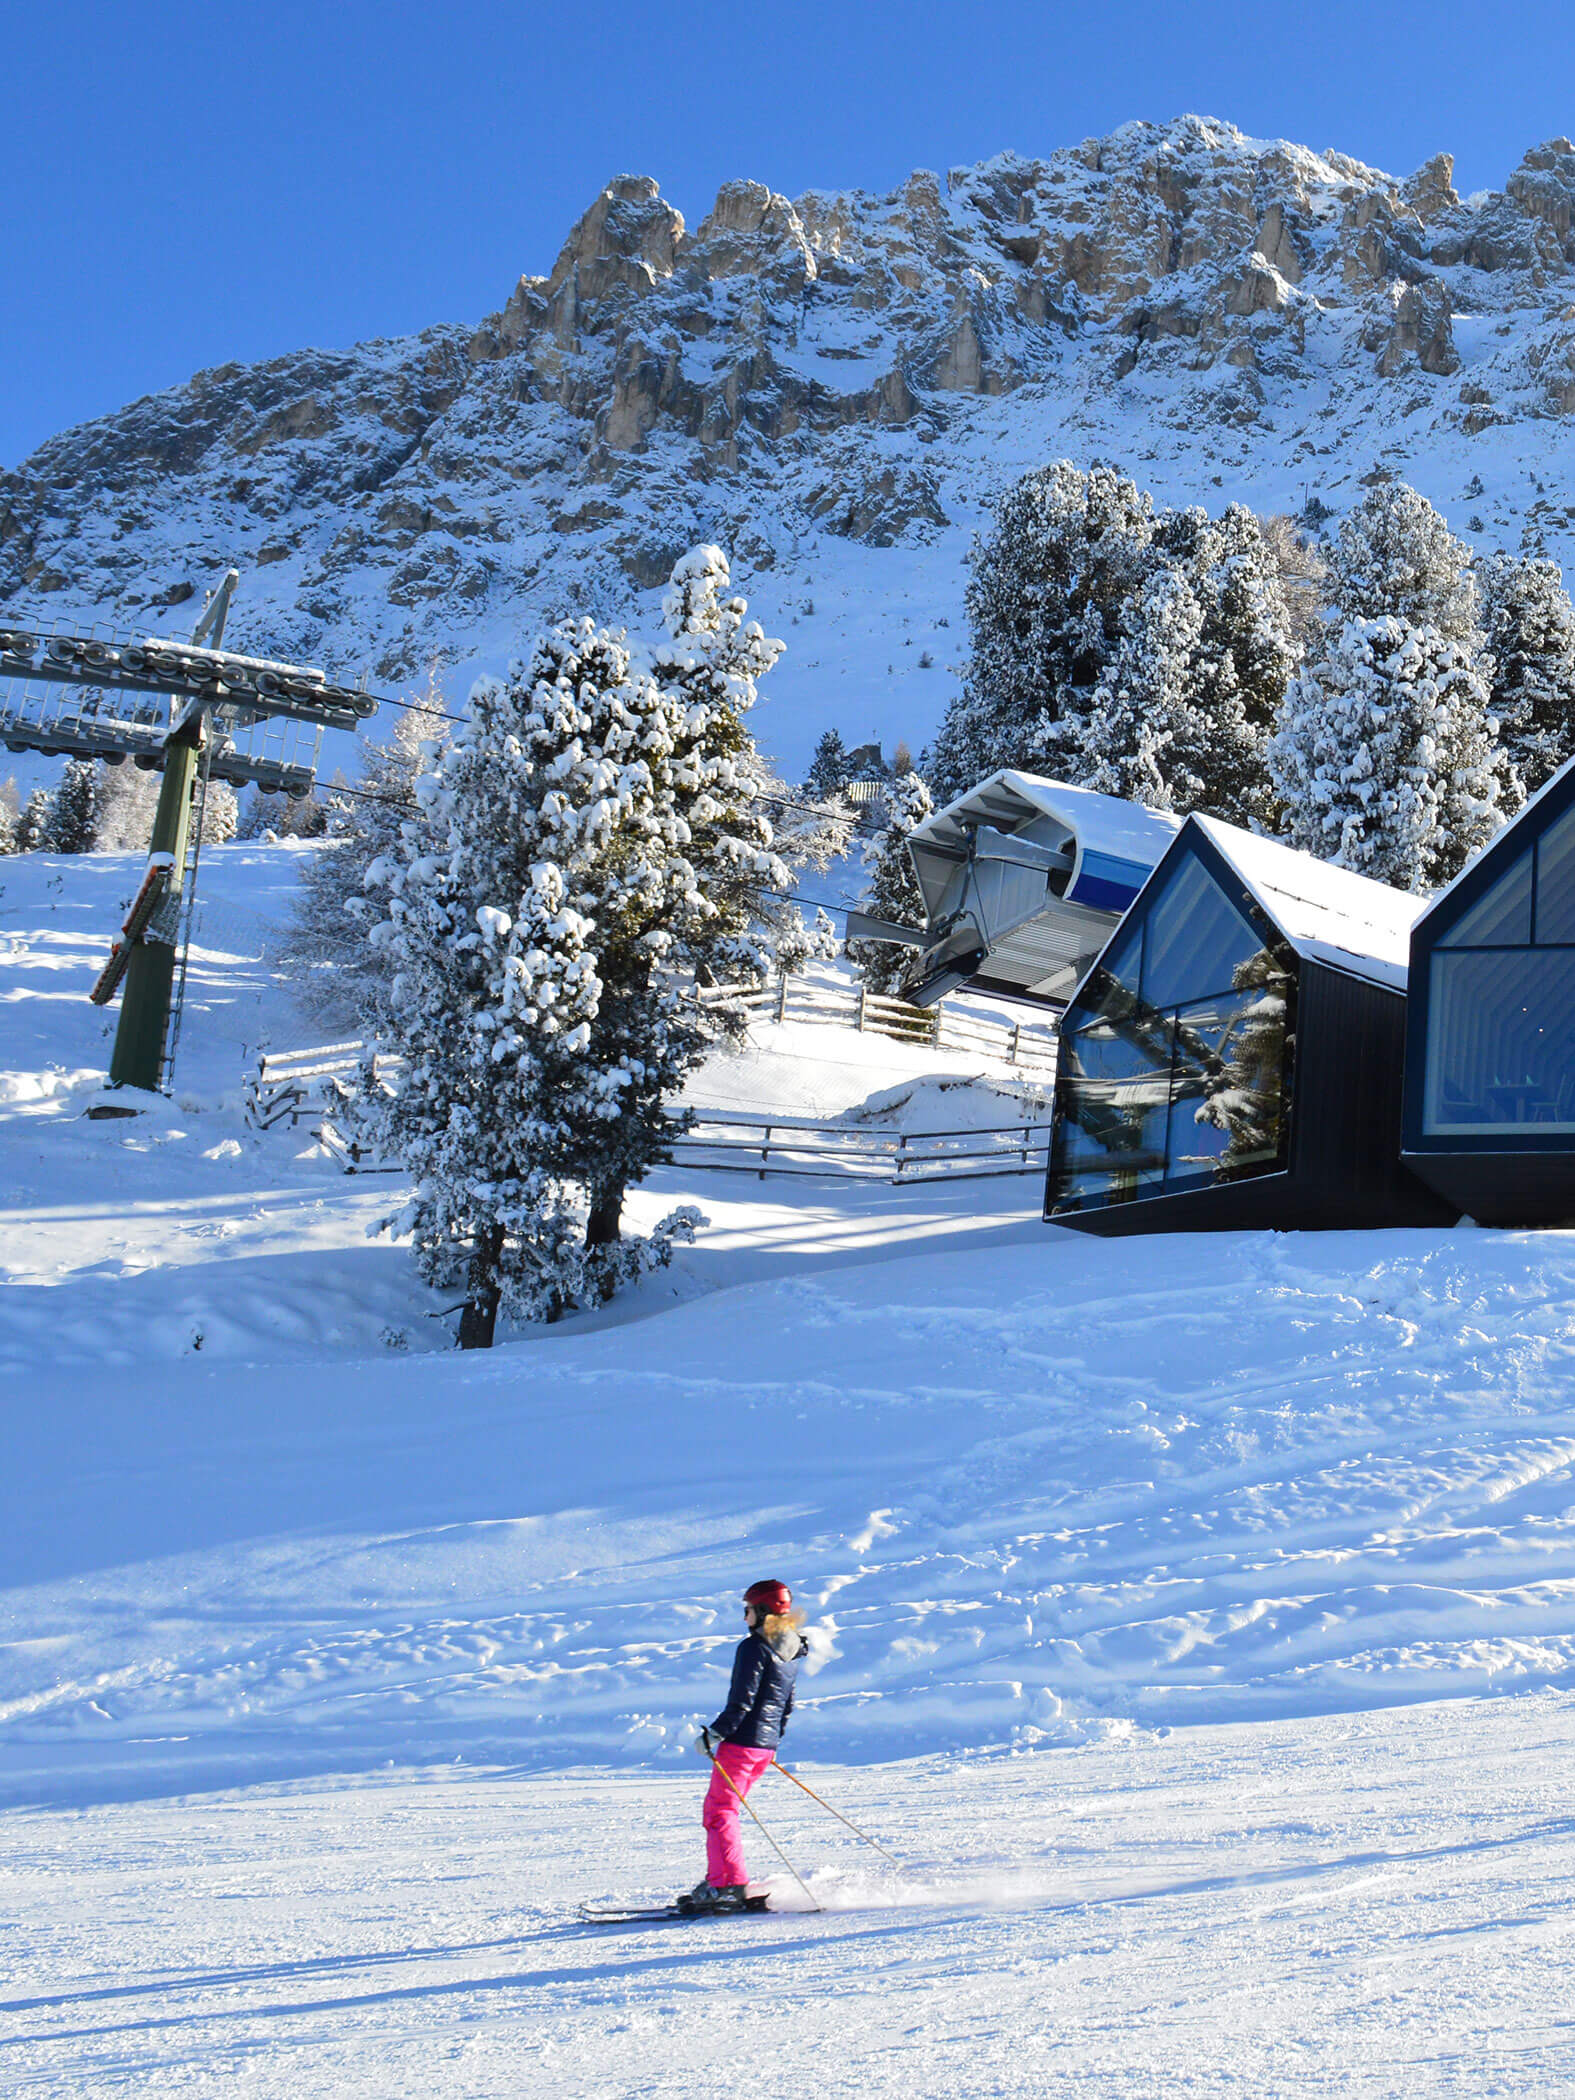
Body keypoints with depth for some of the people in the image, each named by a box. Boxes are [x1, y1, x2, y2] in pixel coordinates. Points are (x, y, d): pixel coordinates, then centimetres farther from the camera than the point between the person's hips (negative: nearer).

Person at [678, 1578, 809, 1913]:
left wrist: (714, 1734, -15)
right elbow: (787, 1703, 18)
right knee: (716, 1809, 17)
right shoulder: (792, 1651, 12)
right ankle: (718, 1879, 17)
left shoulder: (754, 1648, -15)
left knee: (720, 1811, -5)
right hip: (767, 1745, 9)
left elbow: (742, 1701, -19)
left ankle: (729, 1884, -12)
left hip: (742, 1742, -9)